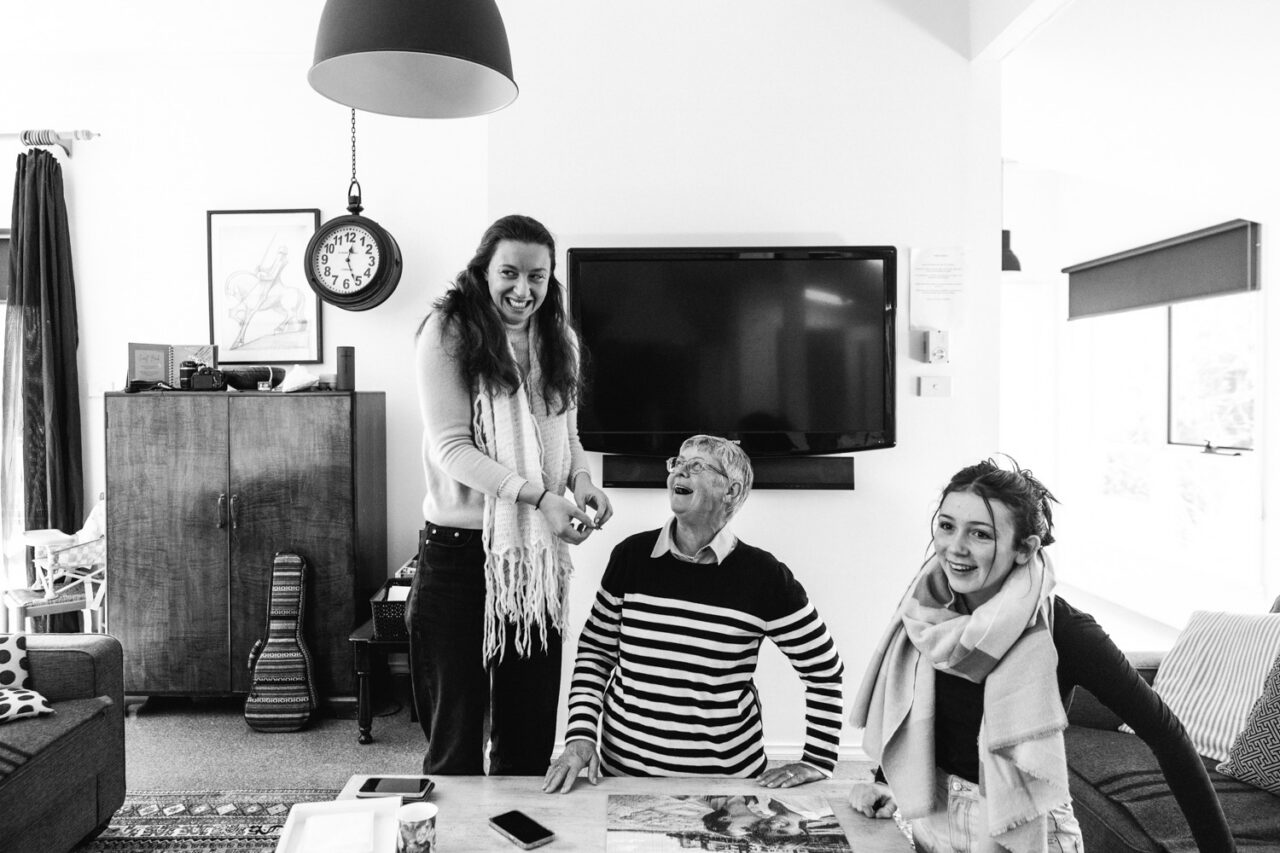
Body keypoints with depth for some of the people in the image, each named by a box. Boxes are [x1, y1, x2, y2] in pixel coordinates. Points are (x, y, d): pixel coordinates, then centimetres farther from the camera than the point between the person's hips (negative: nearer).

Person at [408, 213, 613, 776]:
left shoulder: (557, 340, 9)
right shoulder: (448, 331, -8)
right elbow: (451, 446, -15)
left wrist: (581, 479, -4)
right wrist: (538, 495, -24)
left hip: (538, 555, 5)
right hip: (459, 553, -5)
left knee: (530, 729, 15)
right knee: (456, 732, 8)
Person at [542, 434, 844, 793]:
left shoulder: (763, 575, -7)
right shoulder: (631, 555, 0)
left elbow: (824, 669, 3)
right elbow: (595, 652, 9)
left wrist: (817, 761, 1)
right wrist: (580, 736, -1)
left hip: (728, 773, -1)